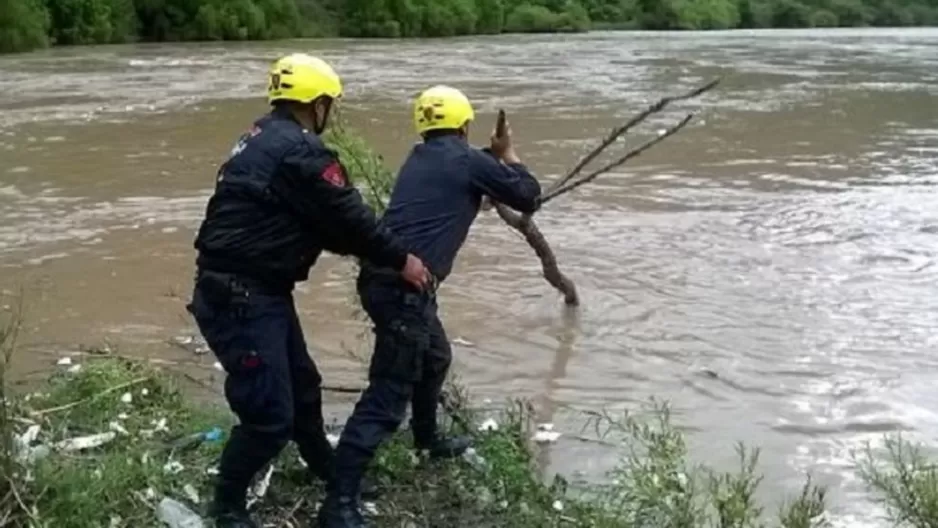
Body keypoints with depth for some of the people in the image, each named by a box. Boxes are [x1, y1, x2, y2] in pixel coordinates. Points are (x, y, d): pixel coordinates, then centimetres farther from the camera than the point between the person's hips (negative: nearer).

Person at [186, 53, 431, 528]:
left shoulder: (264, 140, 15)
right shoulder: (298, 149, -17)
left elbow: (319, 222, 20)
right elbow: (346, 216, -13)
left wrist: (375, 252, 21)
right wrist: (400, 260, 0)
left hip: (256, 292, 11)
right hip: (240, 299, -11)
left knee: (301, 383, 24)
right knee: (270, 413, -4)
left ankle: (330, 474, 44)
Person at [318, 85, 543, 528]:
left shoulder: (420, 159, 18)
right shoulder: (468, 161, -4)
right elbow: (528, 197, 7)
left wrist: (492, 157, 32)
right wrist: (508, 155, 22)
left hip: (382, 278, 9)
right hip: (403, 286, -9)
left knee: (434, 357, 30)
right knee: (388, 395, -10)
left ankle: (428, 439, 50)